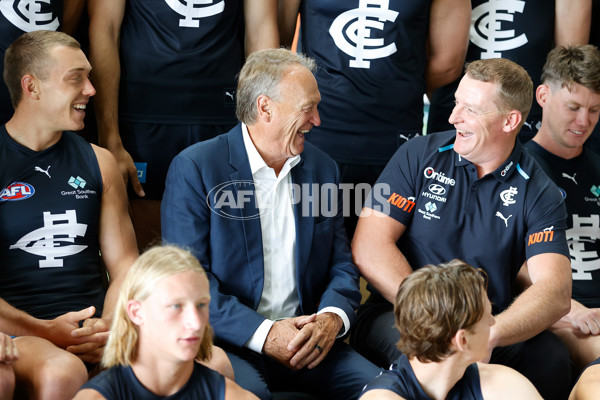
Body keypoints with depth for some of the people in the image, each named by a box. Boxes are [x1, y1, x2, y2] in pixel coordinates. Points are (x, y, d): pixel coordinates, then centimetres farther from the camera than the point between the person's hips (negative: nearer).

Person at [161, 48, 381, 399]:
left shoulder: (323, 168, 13)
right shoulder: (195, 168, -5)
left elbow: (342, 265, 13)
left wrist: (332, 318, -10)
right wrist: (264, 334, -21)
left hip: (307, 341, 5)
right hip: (228, 342, -4)